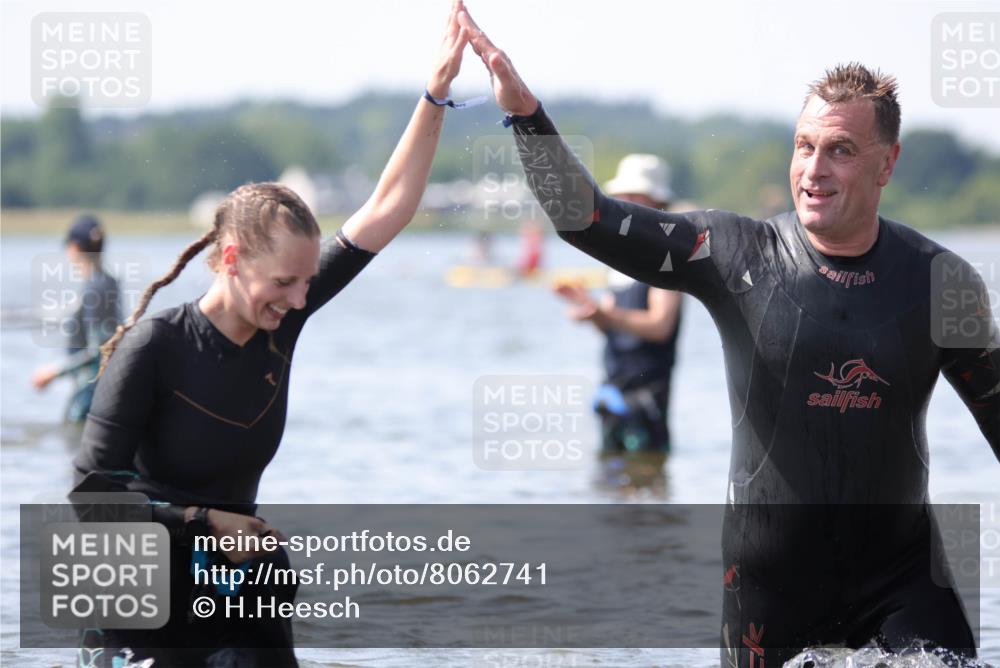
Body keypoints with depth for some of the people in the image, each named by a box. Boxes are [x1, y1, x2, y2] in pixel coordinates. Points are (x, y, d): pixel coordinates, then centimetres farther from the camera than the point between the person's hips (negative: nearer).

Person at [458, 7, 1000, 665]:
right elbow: (589, 220, -13)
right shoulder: (738, 256, -7)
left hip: (902, 575, 1)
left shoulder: (941, 282, -3)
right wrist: (526, 112, -25)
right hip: (771, 580, 0)